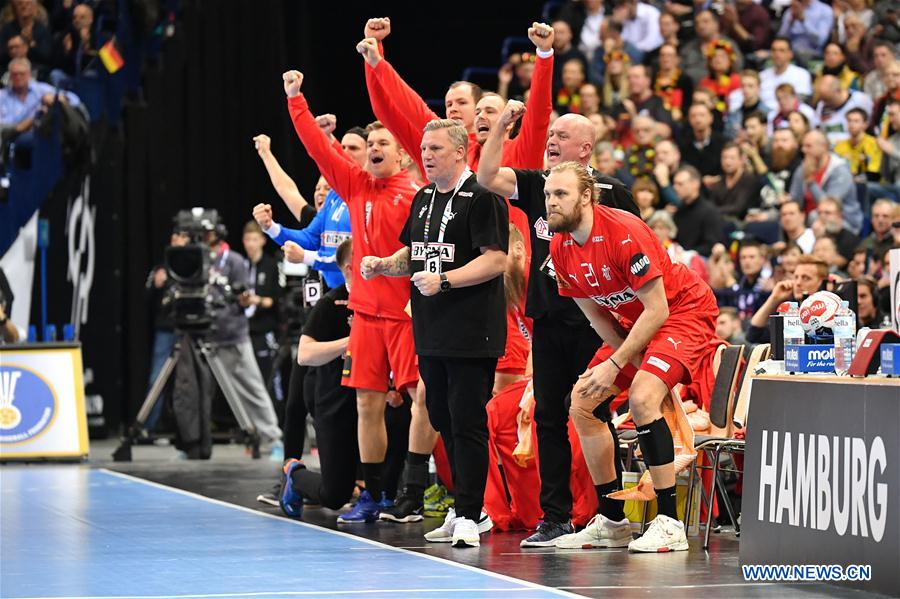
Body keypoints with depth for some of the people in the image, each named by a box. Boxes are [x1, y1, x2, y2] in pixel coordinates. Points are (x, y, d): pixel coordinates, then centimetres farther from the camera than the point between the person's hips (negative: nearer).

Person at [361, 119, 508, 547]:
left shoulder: (481, 198, -11)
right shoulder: (423, 198, 16)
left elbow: (496, 259, -18)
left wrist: (443, 281, -23)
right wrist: (383, 265, 7)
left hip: (472, 333, -9)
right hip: (430, 334, 9)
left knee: (467, 423, -8)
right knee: (442, 419, 13)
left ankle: (468, 515, -4)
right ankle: (467, 508, 24)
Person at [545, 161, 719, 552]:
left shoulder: (624, 233, -28)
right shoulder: (560, 248, -5)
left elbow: (657, 310, -26)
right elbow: (596, 315, 3)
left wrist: (615, 364, -24)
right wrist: (639, 362, -8)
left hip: (685, 311, -9)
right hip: (634, 322, 9)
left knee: (642, 397, -28)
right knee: (583, 403, 3)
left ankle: (670, 524, -24)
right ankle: (612, 523, 13)